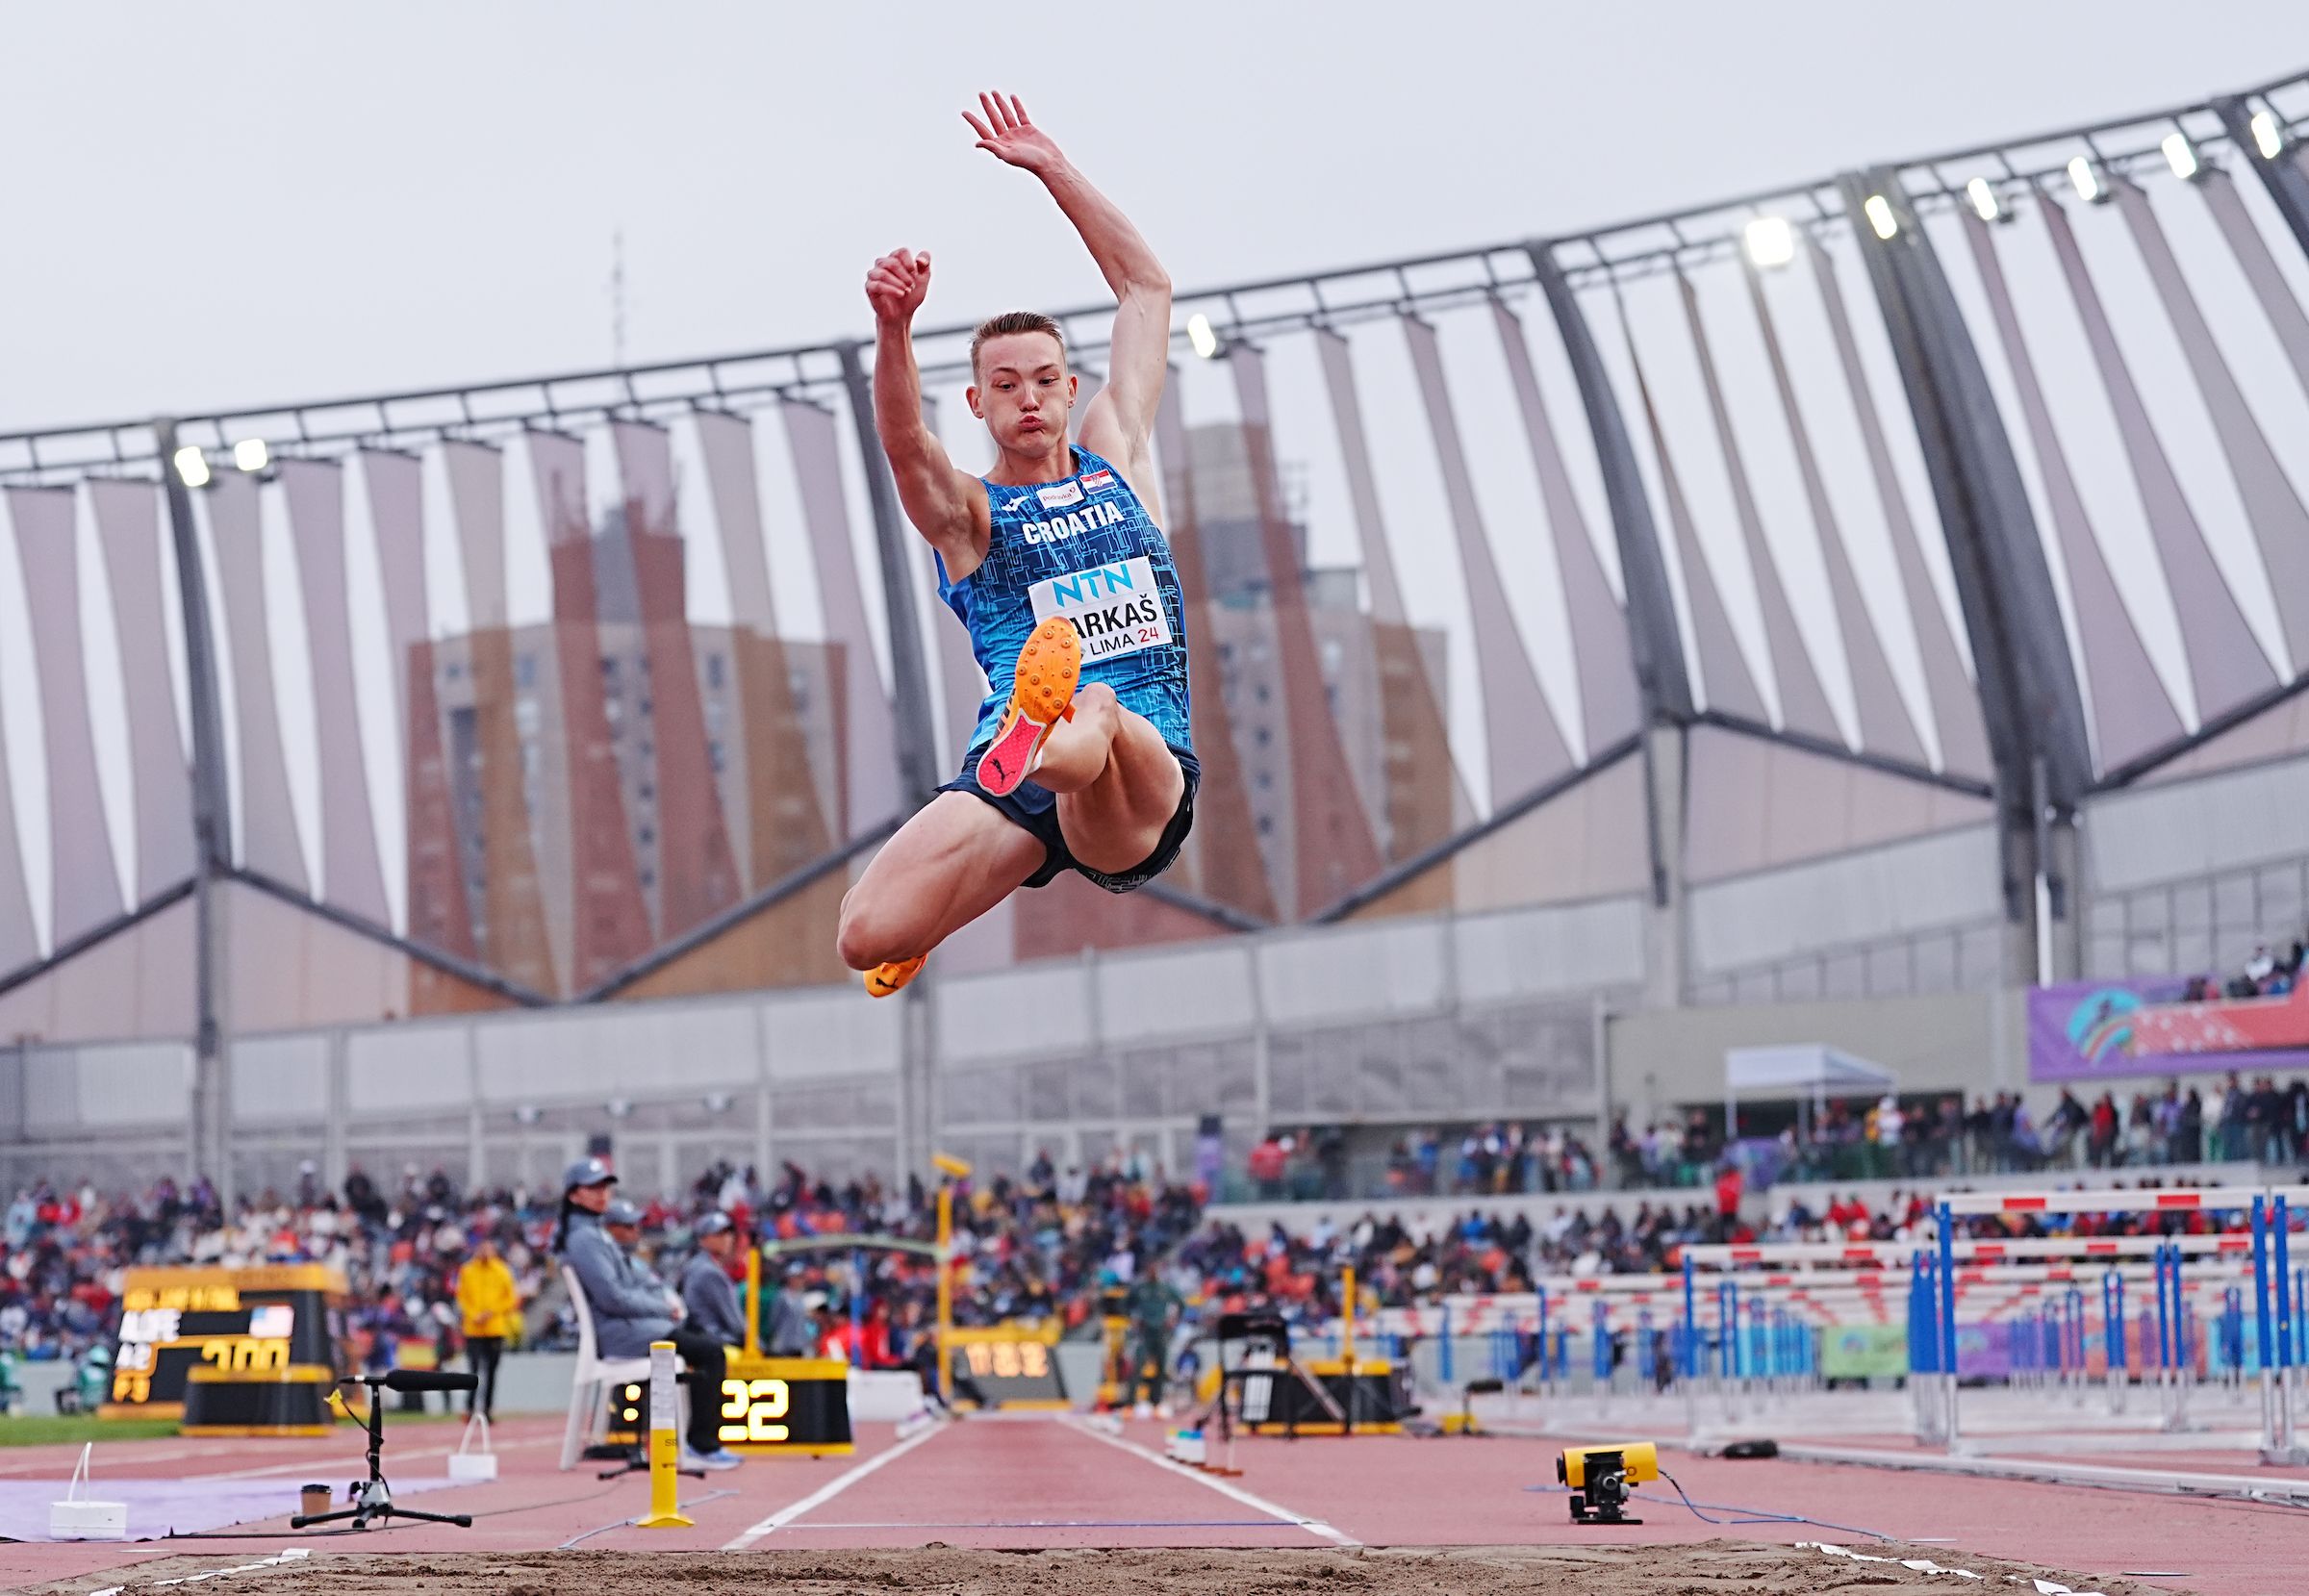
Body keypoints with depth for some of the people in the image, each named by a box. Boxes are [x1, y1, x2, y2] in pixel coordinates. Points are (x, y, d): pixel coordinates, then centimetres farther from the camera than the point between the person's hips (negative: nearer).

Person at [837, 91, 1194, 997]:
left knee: (1103, 712, -39)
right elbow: (903, 441, -12)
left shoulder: (1115, 456, 22)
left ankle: (1056, 743, -74)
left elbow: (1146, 286, 27)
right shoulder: (964, 512, 13)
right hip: (1009, 771, 0)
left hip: (1146, 765, 0)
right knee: (867, 939, -21)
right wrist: (893, 331, -30)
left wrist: (1053, 169, 21)